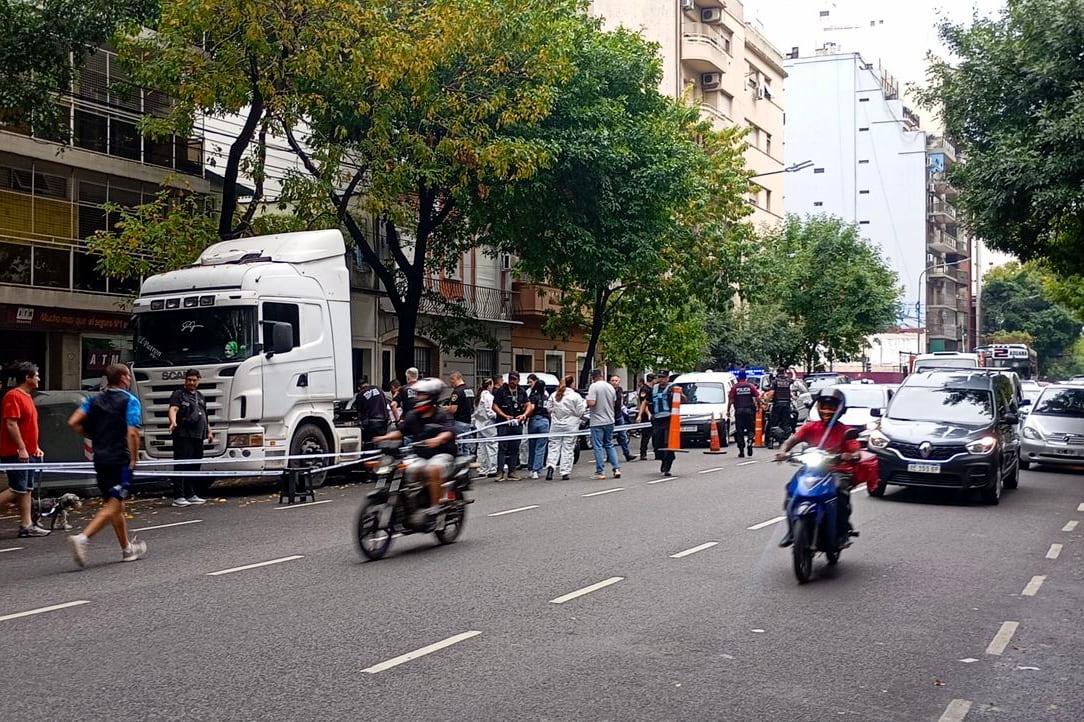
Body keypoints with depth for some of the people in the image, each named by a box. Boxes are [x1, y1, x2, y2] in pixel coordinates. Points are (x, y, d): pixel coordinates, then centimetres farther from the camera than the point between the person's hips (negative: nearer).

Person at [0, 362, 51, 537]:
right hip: (15, 453, -10)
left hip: (28, 453, 10)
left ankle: (26, 525, 10)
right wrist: (21, 449, -21)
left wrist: (35, 447, 18)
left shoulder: (27, 397, 17)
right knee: (18, 489, -10)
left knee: (26, 490, 8)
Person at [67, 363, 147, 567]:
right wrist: (134, 459, -7)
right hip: (121, 460, -7)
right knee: (113, 506, -6)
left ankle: (127, 548, 25)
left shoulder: (95, 399, 11)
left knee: (116, 504, 16)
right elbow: (132, 433, -16)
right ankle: (83, 538, -24)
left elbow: (73, 422, 1)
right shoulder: (129, 401, -6)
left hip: (100, 459, 7)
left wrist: (93, 436, 13)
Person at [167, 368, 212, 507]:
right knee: (182, 466, -9)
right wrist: (173, 422, -36)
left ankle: (190, 495, 18)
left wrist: (209, 431, 25)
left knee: (194, 467, 10)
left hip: (198, 437, 8)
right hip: (183, 436, -8)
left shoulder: (200, 397, 23)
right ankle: (178, 497, -9)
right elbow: (173, 409, -18)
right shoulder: (179, 394, -1)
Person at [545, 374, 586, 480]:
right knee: (568, 449, 2)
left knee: (554, 447, 9)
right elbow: (580, 412, -8)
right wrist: (585, 404, 8)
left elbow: (549, 407, 6)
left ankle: (550, 465, -12)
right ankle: (565, 472, 2)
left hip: (556, 426, 3)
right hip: (570, 426, -3)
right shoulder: (576, 396, -10)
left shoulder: (554, 395, 3)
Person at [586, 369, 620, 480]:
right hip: (609, 421, 6)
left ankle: (600, 472, 0)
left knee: (598, 447, 0)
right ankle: (616, 469, 9)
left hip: (597, 422, -6)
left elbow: (591, 403, -23)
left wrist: (587, 401, -3)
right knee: (610, 445, 16)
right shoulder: (611, 387, 6)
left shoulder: (593, 386, -14)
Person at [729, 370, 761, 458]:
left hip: (739, 411, 0)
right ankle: (749, 441, -16)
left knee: (739, 431, 4)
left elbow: (731, 400, -2)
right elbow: (757, 398, -1)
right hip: (749, 410, 0)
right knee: (750, 429, 12)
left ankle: (741, 451, 2)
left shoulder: (734, 387, 2)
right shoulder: (751, 386, 3)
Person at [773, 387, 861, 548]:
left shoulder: (844, 431, 0)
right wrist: (783, 451, -25)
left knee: (841, 492, -33)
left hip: (837, 471, -3)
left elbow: (857, 453, -9)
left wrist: (850, 456, -34)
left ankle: (843, 530, -10)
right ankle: (791, 531, -5)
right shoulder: (811, 427, 6)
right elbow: (792, 439, -4)